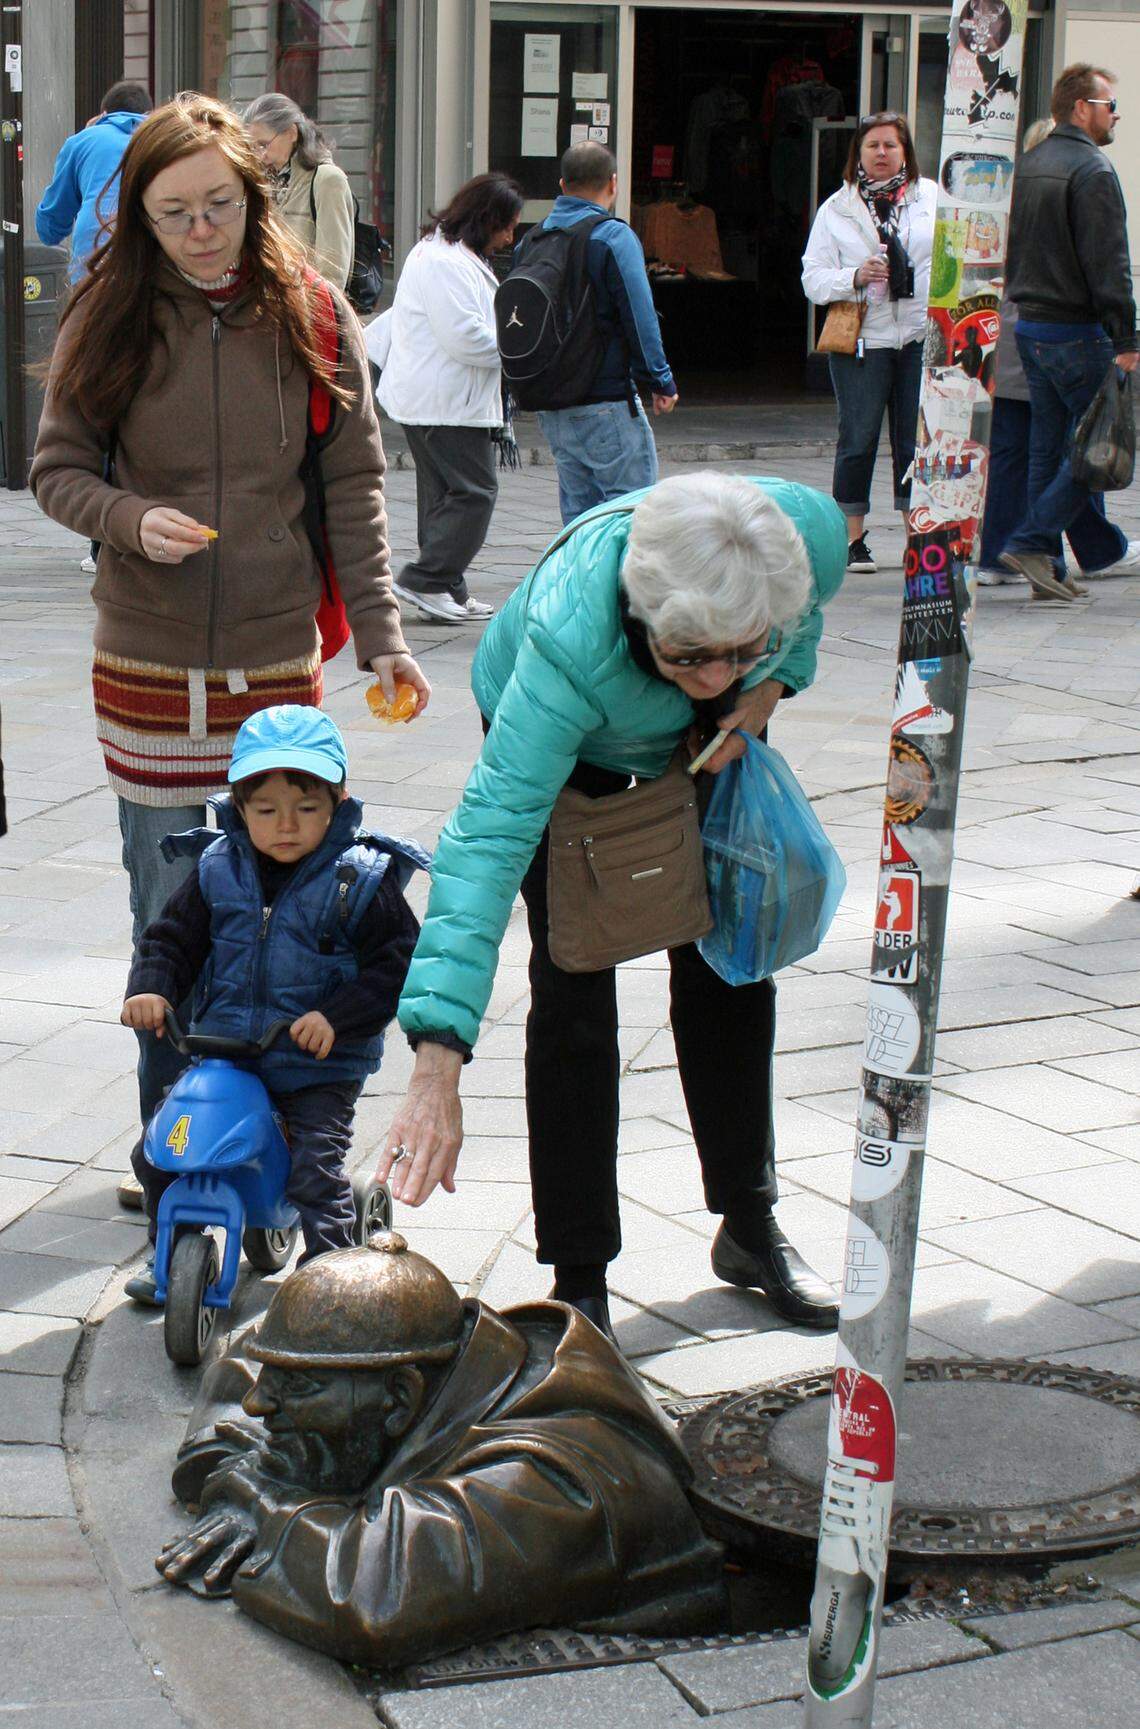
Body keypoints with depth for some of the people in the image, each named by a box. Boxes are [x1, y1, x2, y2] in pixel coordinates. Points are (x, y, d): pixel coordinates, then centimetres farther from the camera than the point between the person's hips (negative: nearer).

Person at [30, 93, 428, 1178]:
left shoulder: (312, 318, -1)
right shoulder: (111, 319, -1)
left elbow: (354, 488, 1)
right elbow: (55, 471, 4)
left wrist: (380, 636, -6)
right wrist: (130, 519, -16)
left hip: (277, 660, 0)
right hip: (147, 668, 0)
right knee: (170, 914, 4)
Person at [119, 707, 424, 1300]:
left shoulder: (361, 880, -9)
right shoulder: (219, 870, 2)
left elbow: (397, 963, -11)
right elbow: (172, 937, 8)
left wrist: (336, 1018, -24)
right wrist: (150, 988, -13)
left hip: (319, 1068, -4)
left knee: (315, 1170, -19)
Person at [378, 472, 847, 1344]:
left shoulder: (809, 531, -38)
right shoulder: (569, 644, -48)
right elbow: (487, 838, -52)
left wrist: (771, 681, -24)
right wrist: (438, 1068, -58)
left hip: (714, 741, 4)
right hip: (567, 733, -4)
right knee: (575, 983, -9)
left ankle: (750, 1224, 28)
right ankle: (579, 1280, 3)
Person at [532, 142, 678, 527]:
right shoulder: (614, 237, -11)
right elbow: (640, 317, -13)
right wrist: (661, 382, -4)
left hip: (552, 408, 7)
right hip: (606, 403, -7)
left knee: (578, 507, 13)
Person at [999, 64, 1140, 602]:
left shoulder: (1029, 166, 13)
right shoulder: (1091, 169, -14)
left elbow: (1011, 252, 18)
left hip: (1029, 328, 9)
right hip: (1076, 331, -9)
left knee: (1049, 447, 11)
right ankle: (1030, 542, -8)